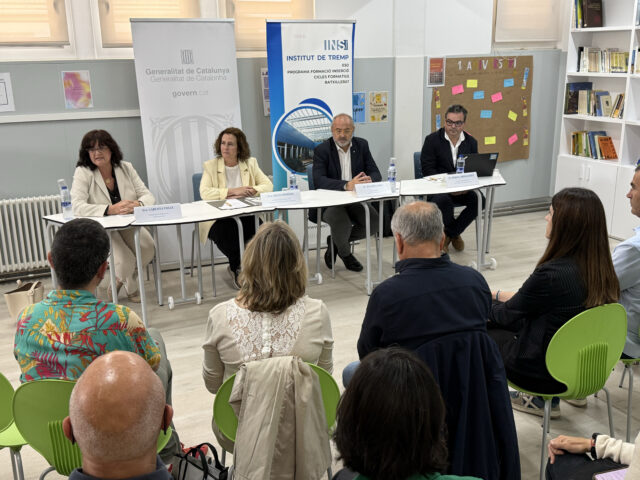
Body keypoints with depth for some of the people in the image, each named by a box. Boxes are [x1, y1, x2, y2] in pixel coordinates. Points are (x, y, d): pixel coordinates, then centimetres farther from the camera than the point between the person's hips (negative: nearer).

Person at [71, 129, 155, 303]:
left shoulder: (126, 168, 2)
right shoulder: (82, 172, -9)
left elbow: (148, 196, -3)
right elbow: (77, 207, -24)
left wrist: (138, 204, -28)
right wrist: (110, 209, -37)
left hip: (128, 224, 4)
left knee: (148, 249, -24)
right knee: (125, 261, -28)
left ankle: (120, 279, 12)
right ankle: (131, 288, 13)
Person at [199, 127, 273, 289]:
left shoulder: (250, 163, 10)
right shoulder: (210, 166, 3)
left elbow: (268, 185, 2)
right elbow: (204, 192, -13)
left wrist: (250, 191, -17)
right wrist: (233, 191, -19)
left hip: (246, 215, 2)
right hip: (219, 218, -2)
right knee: (226, 235, -34)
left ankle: (237, 267, -4)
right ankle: (237, 267, 0)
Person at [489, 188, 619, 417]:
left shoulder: (551, 274, -29)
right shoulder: (602, 268, -7)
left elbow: (507, 315, -11)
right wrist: (497, 294, 15)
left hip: (546, 372, -7)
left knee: (486, 332, 12)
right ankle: (544, 400, 24)